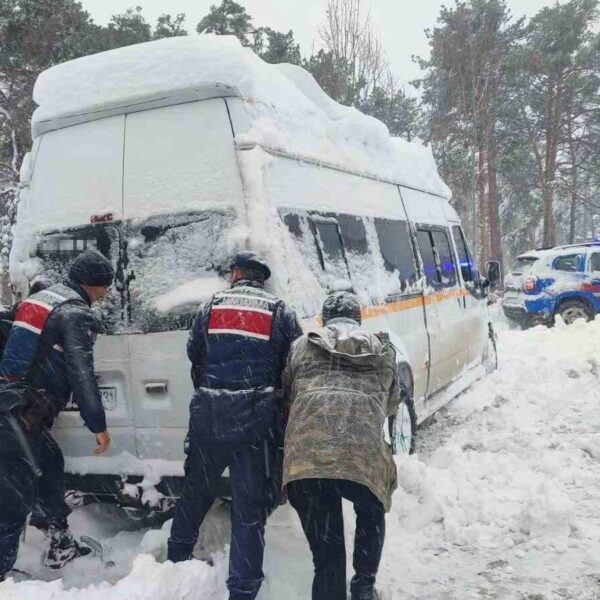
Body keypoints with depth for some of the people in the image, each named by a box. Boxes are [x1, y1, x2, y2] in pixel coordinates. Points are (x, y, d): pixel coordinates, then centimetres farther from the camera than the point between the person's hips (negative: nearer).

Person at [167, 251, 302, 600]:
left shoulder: (210, 308, 10)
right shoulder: (280, 312, 4)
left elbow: (194, 358, 16)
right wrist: (282, 410, 17)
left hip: (209, 416, 3)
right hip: (258, 420, -2)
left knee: (196, 492, 23)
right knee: (250, 508, 4)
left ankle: (178, 558, 40)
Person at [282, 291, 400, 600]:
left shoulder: (302, 346, 22)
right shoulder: (383, 351, 24)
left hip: (305, 457, 0)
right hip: (364, 456, 0)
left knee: (326, 554, 13)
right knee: (370, 516, 34)